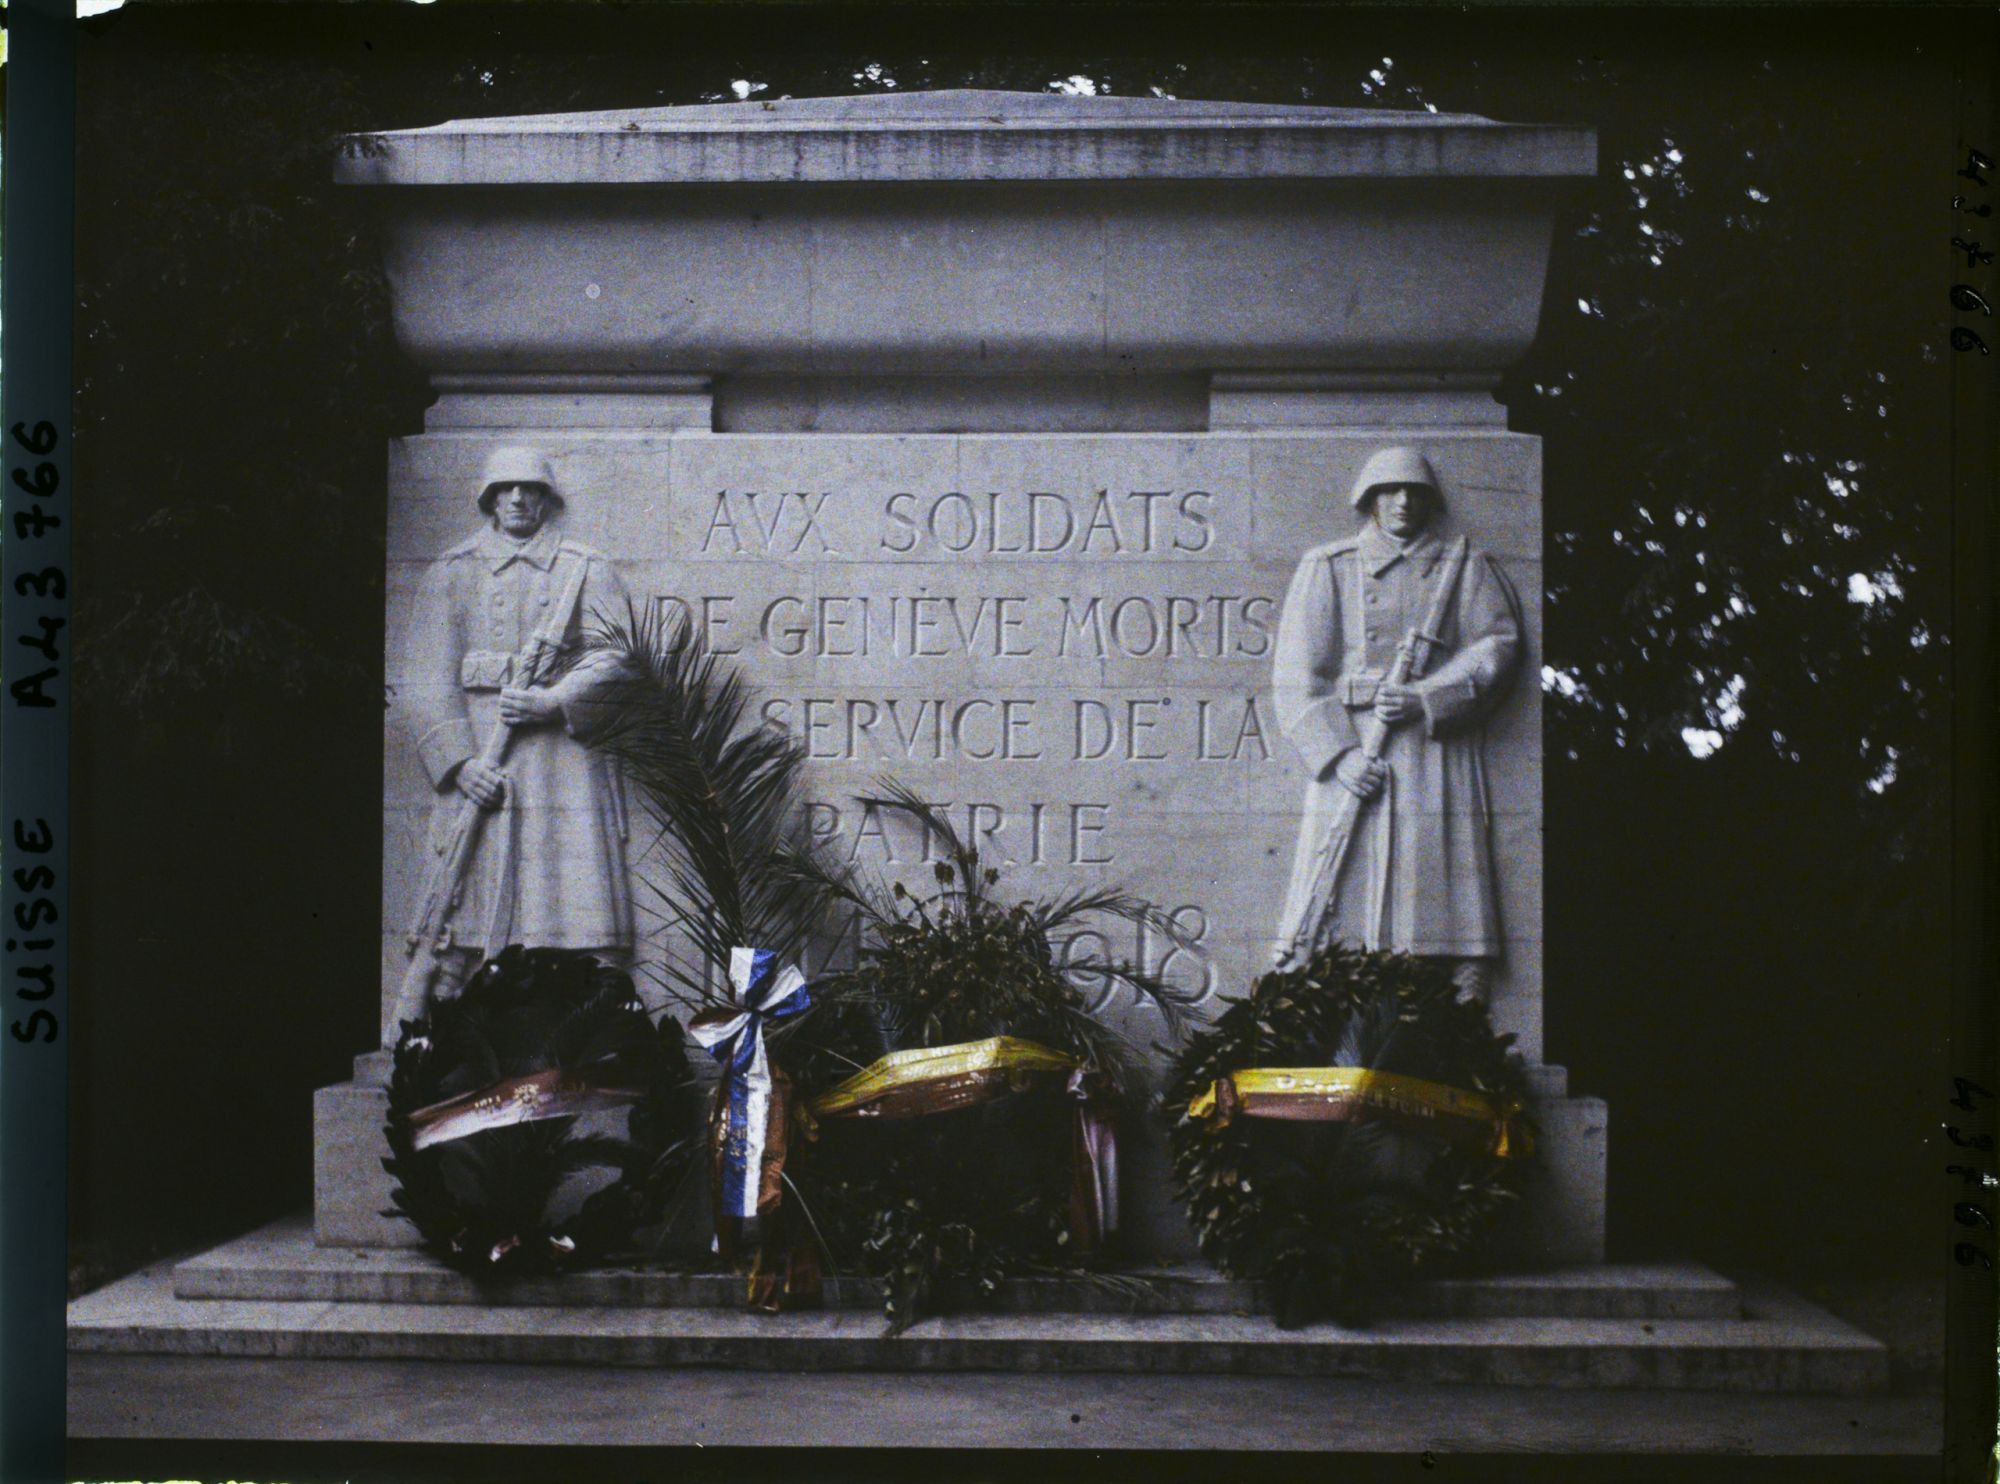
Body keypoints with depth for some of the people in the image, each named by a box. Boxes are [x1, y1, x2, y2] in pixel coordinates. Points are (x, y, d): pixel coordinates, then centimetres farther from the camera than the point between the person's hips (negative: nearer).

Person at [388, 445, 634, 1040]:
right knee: (457, 911, -4)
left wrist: (554, 701, -16)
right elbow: (425, 677, 6)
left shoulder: (587, 571, 13)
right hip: (474, 757, 0)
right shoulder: (450, 573, 14)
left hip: (564, 751, 0)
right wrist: (459, 761, -8)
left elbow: (619, 657, 1)